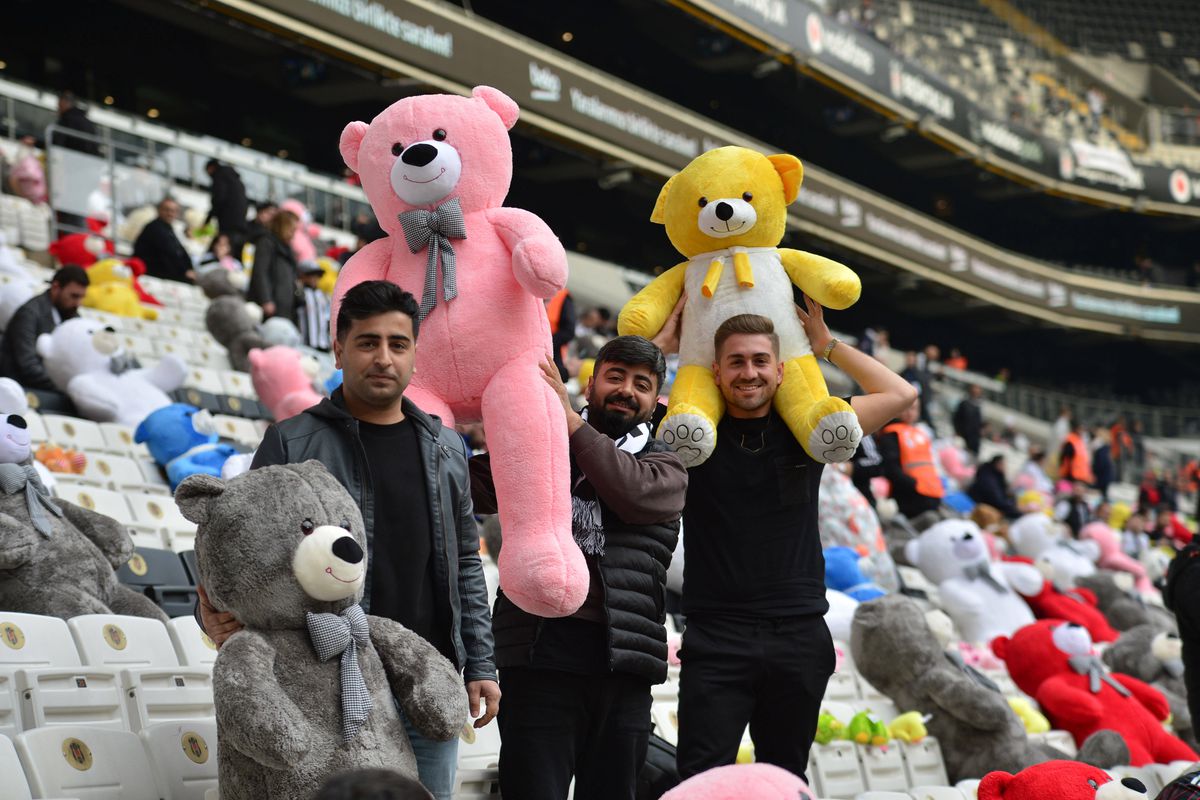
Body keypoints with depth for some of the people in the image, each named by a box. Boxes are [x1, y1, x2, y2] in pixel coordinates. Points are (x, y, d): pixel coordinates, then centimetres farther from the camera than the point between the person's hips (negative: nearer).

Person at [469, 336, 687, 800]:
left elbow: (634, 493, -10)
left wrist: (569, 419, -10)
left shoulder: (665, 468, 14)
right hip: (540, 654, -1)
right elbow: (473, 491, 1)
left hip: (621, 662, 1)